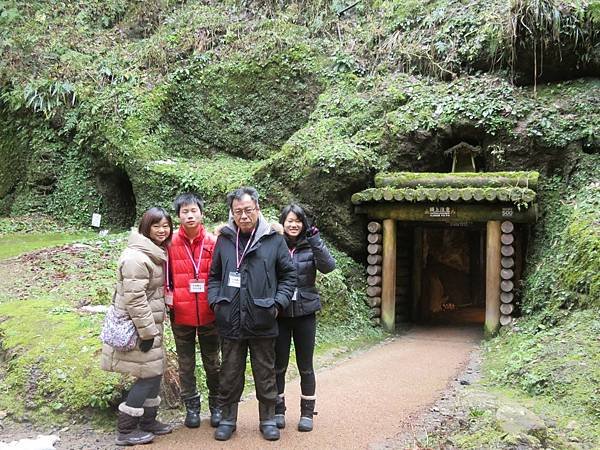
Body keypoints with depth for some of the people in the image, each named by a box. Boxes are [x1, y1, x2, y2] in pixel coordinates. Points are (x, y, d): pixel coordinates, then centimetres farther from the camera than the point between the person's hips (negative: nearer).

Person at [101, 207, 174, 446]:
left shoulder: (156, 252, 10)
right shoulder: (137, 256, -21)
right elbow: (134, 298, -24)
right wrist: (148, 332, -21)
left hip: (150, 323, 9)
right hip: (137, 327, -9)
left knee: (155, 373, 15)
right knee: (149, 376, -2)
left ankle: (148, 422, 29)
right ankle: (125, 431, 11)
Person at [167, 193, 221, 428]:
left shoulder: (213, 243, -3)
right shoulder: (171, 244, -3)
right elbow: (165, 277, 3)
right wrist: (169, 300, -7)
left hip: (209, 314, 0)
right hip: (181, 315, 0)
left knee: (212, 363, 12)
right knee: (186, 364, 12)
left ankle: (216, 405, 28)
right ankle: (191, 407, 26)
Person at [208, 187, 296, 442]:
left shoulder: (273, 239, -1)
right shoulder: (224, 239, 5)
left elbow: (288, 275, 3)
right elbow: (214, 276, 12)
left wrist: (278, 303, -6)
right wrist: (215, 301, -1)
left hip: (262, 322, -1)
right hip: (230, 322, 2)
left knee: (265, 374, 11)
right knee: (230, 374, 13)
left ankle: (268, 420, 26)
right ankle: (227, 419, 28)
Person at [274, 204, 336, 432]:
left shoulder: (310, 246, 0)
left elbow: (328, 266, -16)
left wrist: (315, 239, -24)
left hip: (305, 312, 0)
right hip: (279, 313, 0)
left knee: (305, 366, 8)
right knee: (278, 365, 8)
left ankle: (307, 412, 21)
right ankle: (278, 410, 23)